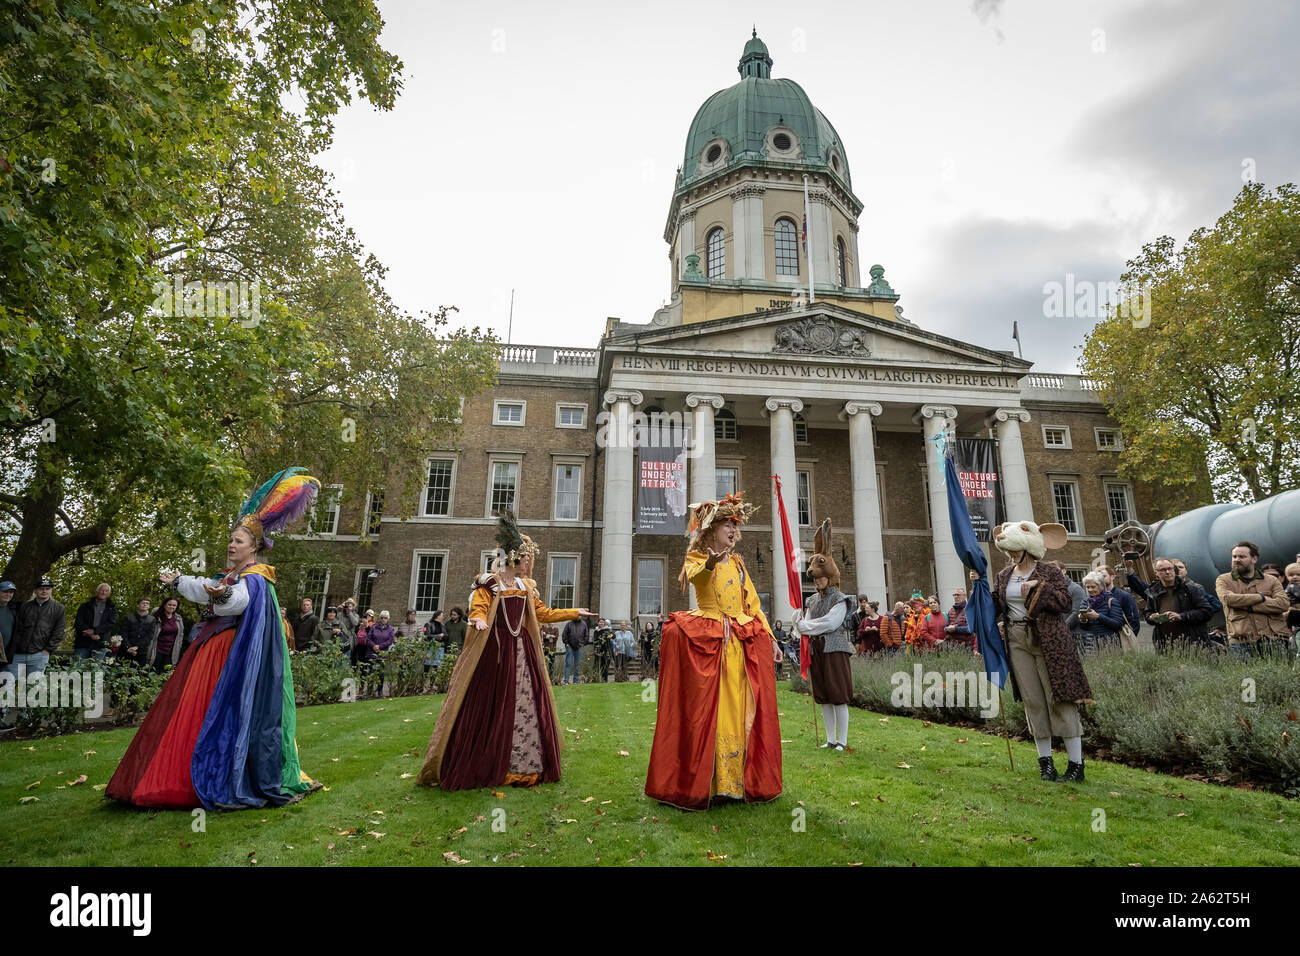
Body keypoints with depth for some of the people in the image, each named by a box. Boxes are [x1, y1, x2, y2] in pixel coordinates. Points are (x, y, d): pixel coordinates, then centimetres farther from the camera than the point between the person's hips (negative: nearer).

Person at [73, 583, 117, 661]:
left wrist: (94, 631, -15)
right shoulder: (85, 606, 13)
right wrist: (91, 634, -13)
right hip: (83, 643, 1)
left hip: (101, 644, -1)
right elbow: (78, 622, 2)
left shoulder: (112, 607, 12)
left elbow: (111, 623, -2)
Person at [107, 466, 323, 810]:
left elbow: (238, 599, -38)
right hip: (211, 650, 10)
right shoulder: (231, 575, 14)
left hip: (231, 656, -10)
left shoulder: (254, 580, -16)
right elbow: (205, 588, 33)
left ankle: (225, 786, -3)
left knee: (220, 716, -10)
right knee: (198, 714, 13)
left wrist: (222, 594, -58)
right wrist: (177, 580, 45)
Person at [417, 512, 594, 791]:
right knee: (489, 709, -4)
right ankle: (478, 769, 7)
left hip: (521, 651, 6)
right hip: (494, 650, -6)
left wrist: (575, 613, 22)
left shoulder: (526, 587, 14)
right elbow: (477, 610, -14)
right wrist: (480, 621, -37)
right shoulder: (489, 583, -4)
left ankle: (522, 766, 13)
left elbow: (544, 614, 20)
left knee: (526, 707, 4)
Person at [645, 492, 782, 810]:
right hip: (706, 641, -5)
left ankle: (737, 780, 16)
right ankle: (701, 781, 4)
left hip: (741, 644, 5)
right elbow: (690, 574, -25)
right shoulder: (697, 557, 1)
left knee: (740, 710, 6)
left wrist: (770, 639, 11)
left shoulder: (737, 562, 17)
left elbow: (752, 603, 18)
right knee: (706, 710, -5)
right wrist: (710, 563, -46)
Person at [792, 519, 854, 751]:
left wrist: (805, 625, -9)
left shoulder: (839, 600, -3)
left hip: (834, 649, -6)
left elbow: (829, 623, -16)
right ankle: (831, 739, 17)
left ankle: (842, 740, 3)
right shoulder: (812, 600, 14)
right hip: (816, 650, 6)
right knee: (824, 698, 9)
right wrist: (799, 619, -14)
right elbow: (803, 625, 8)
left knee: (839, 697, -4)